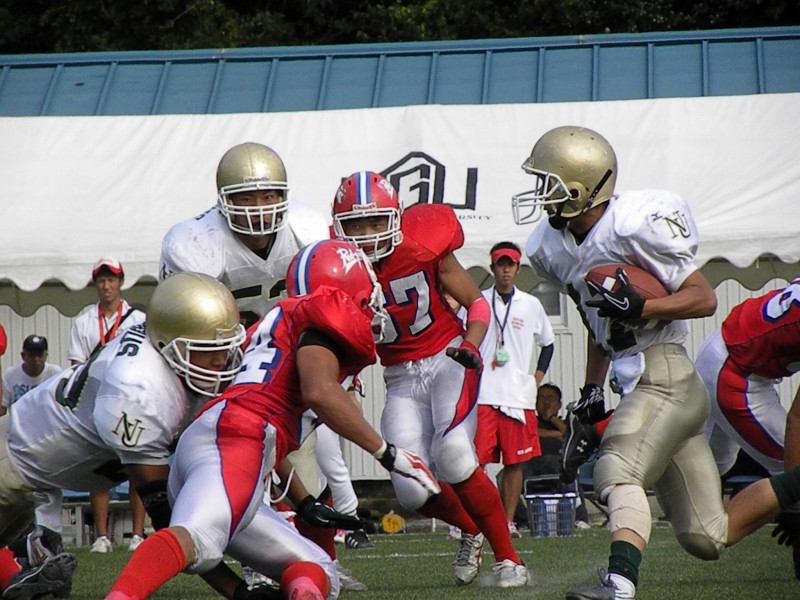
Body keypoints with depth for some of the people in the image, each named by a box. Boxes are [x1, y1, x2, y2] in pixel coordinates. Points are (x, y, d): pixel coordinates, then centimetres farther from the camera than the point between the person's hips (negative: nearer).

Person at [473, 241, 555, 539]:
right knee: (476, 461, -8)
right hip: (482, 395, -2)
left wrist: (537, 378, 11)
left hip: (519, 396, 2)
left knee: (514, 462, 3)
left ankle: (508, 521, 11)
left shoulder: (531, 305, 10)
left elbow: (547, 343, 21)